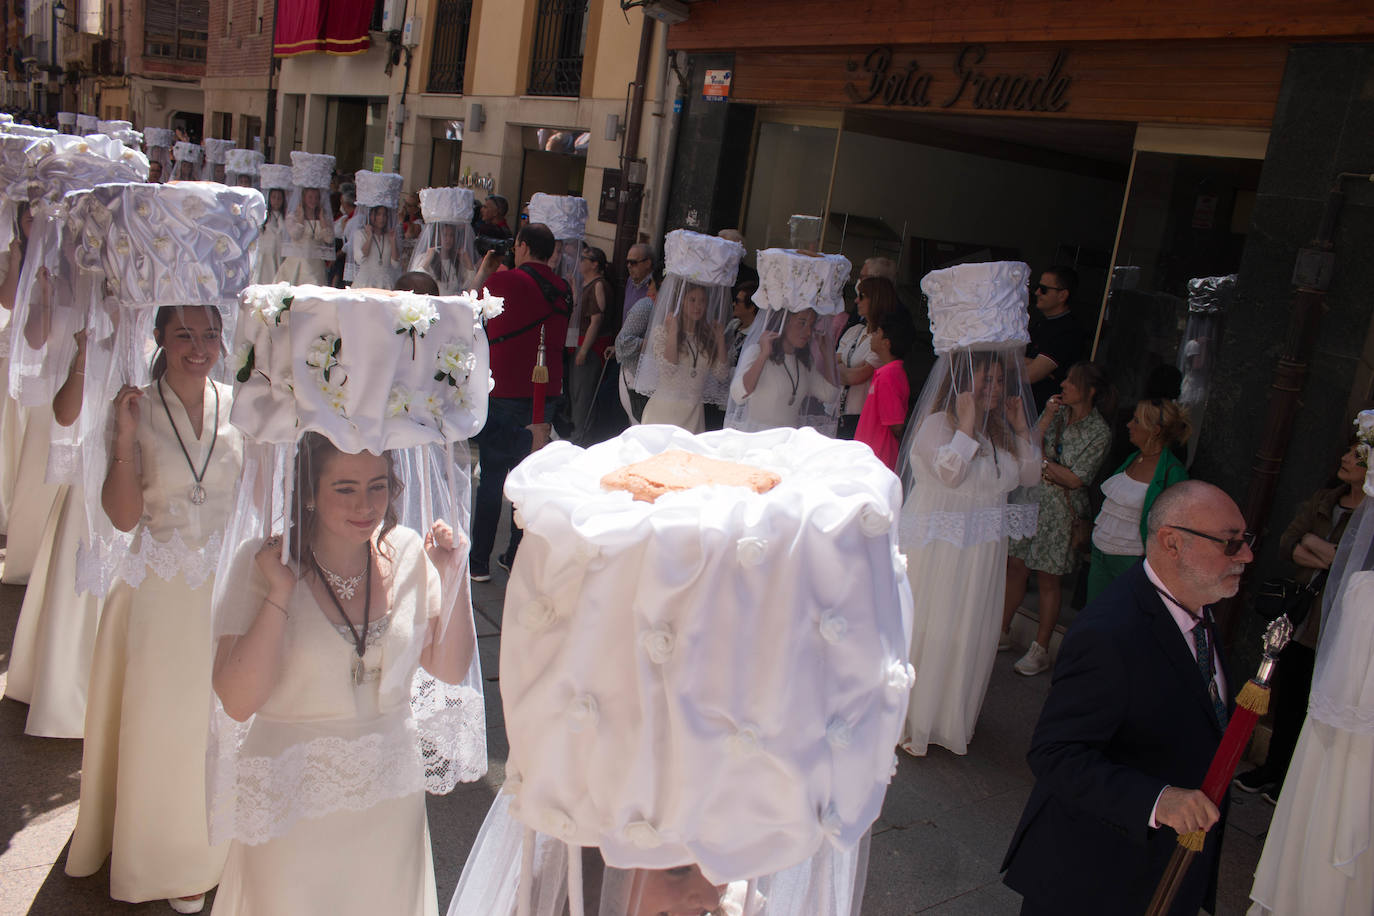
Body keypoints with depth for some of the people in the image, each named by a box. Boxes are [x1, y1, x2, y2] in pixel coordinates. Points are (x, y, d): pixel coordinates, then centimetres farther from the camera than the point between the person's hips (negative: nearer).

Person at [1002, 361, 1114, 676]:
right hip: (1030, 499, 5)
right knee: (1015, 567, 9)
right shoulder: (1057, 411, 5)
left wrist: (1042, 460, -7)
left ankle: (1040, 650, 13)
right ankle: (1002, 632, 25)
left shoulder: (1099, 432, -11)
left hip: (1060, 510, -5)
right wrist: (1047, 418, -11)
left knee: (1048, 579, 2)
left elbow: (1076, 479, -14)